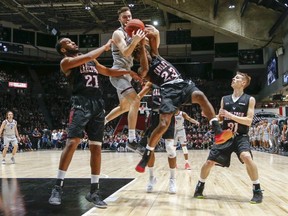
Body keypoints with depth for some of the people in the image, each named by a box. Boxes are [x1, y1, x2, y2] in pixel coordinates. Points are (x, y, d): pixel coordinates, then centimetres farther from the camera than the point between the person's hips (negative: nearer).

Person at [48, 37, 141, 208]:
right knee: (72, 143, -16)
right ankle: (58, 188, -6)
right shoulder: (66, 62, 4)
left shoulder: (92, 62, 25)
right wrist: (106, 46, 0)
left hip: (98, 104, 6)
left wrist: (128, 72, 20)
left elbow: (109, 71, 33)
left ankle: (94, 191, 7)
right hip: (81, 103, -6)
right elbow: (88, 57, -11)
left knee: (96, 147, 2)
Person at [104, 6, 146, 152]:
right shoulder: (118, 33, -7)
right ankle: (132, 140, -29)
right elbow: (125, 53, -23)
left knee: (125, 106, 22)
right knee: (135, 101, -26)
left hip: (126, 74, 10)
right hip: (118, 73, -10)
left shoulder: (132, 33, 18)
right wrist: (135, 41, -39)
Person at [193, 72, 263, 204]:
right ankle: (200, 187, 24)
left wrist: (229, 115, -21)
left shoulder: (249, 100, -2)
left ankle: (257, 190, -13)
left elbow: (248, 121, -12)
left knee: (246, 157, -31)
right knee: (209, 161, -1)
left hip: (241, 136, -4)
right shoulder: (225, 99, 10)